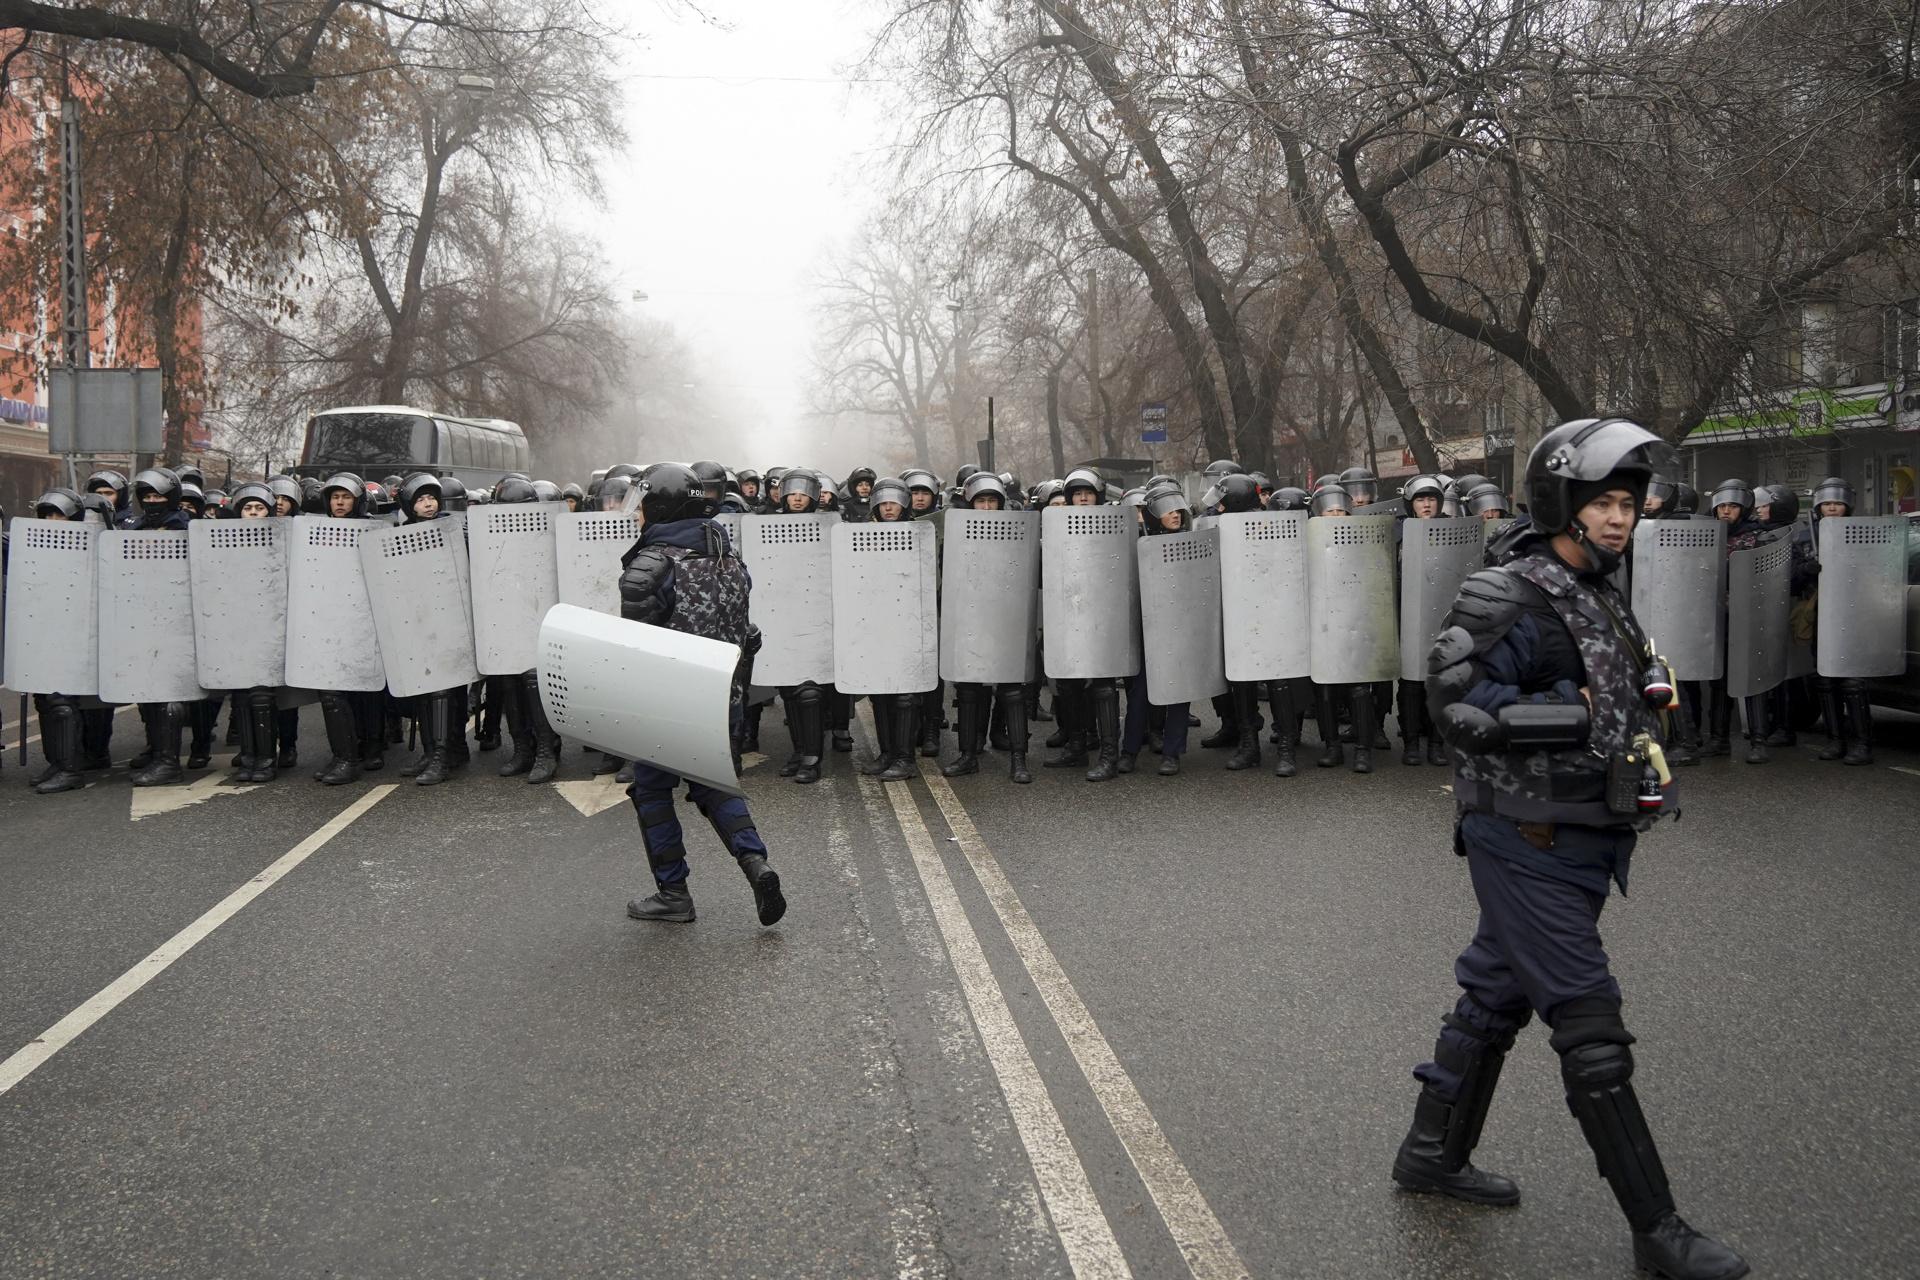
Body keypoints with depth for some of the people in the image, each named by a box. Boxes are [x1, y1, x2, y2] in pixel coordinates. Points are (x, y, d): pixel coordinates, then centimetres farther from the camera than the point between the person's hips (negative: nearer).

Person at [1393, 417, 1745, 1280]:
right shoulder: (1513, 601, -16)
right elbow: (1459, 708, -21)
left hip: (1574, 842, 9)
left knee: (1495, 999, 19)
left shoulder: (1599, 599, 13)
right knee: (1591, 1030, -4)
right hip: (1527, 844, -9)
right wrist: (1579, 711, -22)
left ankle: (1432, 1154, 34)